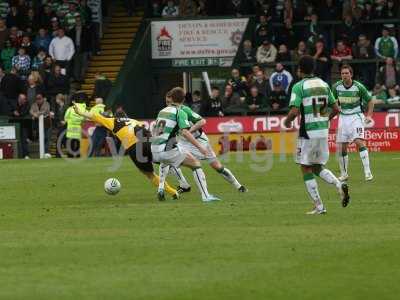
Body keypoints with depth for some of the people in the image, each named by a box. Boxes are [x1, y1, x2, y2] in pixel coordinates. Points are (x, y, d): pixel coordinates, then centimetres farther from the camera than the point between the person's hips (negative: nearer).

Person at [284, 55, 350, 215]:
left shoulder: (299, 86, -10)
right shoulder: (324, 84, 8)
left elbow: (294, 112, -18)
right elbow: (336, 108, 10)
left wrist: (287, 121, 2)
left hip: (308, 133, -6)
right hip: (323, 131, 6)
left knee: (306, 169, 6)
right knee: (318, 167, 18)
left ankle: (319, 206, 2)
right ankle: (340, 185, -9)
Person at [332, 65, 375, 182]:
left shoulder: (359, 87, -11)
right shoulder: (336, 87, -3)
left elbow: (369, 101, 2)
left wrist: (369, 116, -8)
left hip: (356, 116, -4)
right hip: (343, 117, 4)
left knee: (359, 142, -20)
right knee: (342, 148, 3)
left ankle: (367, 172, -20)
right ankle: (344, 174, 19)